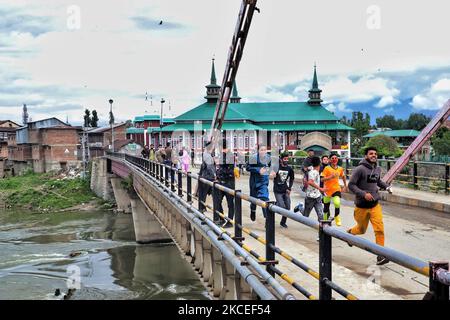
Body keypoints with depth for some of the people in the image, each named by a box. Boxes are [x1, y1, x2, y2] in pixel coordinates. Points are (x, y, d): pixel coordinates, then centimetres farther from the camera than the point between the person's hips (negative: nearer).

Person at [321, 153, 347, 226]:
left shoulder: (340, 169, 1)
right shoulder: (327, 168, -11)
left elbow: (343, 177, 21)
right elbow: (322, 179, -15)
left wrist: (345, 186, 25)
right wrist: (331, 177, -27)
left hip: (336, 189, 1)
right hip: (327, 189, -1)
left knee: (337, 203, -22)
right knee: (326, 206, 12)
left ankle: (337, 217, 4)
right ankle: (325, 219, 36)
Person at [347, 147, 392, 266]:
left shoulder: (378, 169, 4)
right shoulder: (360, 169, -15)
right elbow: (351, 185, -16)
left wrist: (386, 186, 6)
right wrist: (364, 194, -26)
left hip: (375, 205, 4)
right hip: (362, 206, -4)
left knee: (379, 229, -11)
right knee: (361, 230, 15)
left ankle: (380, 255, -4)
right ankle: (350, 232, 49)